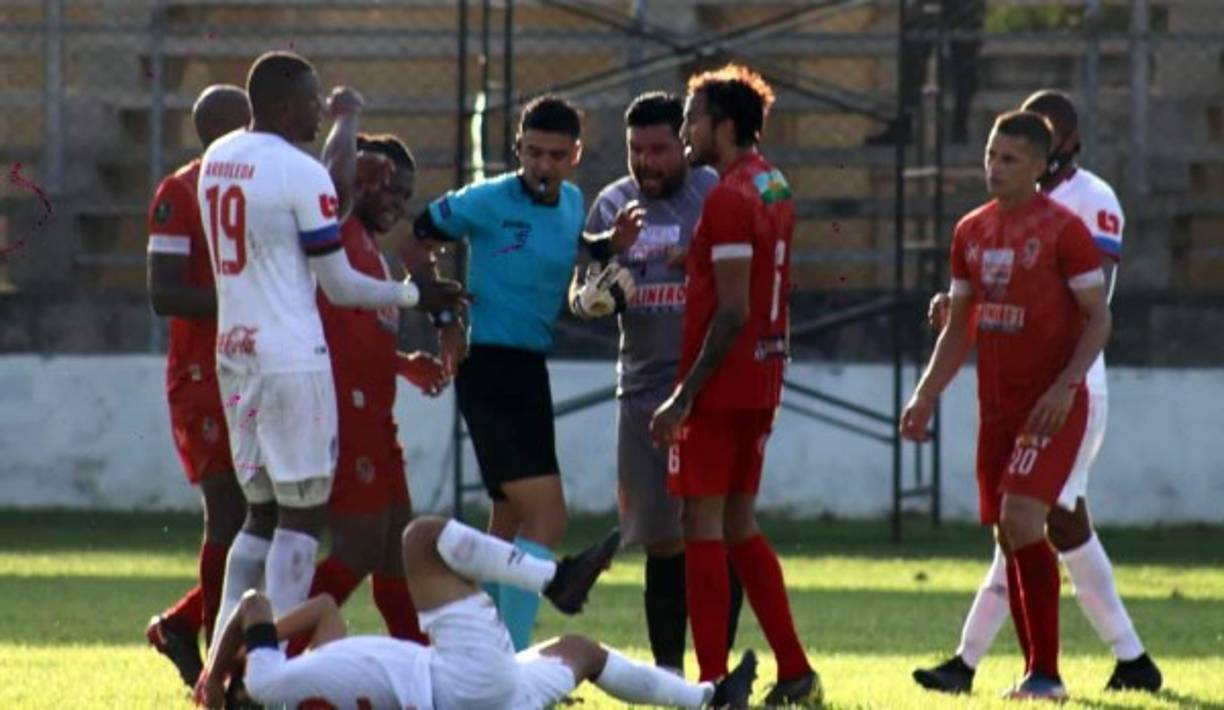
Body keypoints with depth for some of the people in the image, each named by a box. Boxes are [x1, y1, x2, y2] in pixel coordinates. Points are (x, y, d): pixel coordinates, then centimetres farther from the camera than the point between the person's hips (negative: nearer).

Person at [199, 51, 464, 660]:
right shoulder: (302, 175, -13)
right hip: (292, 356, -8)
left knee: (262, 510, 14)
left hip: (234, 352, 8)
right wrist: (413, 295, 4)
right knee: (303, 513, -2)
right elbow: (339, 285, -9)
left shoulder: (217, 160, 10)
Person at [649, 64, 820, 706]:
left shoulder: (728, 199, -16)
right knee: (739, 525, 15)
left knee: (703, 524, -4)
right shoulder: (775, 190, 13)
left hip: (719, 384, -9)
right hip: (761, 381, 9)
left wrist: (684, 397, -20)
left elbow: (732, 311, -20)